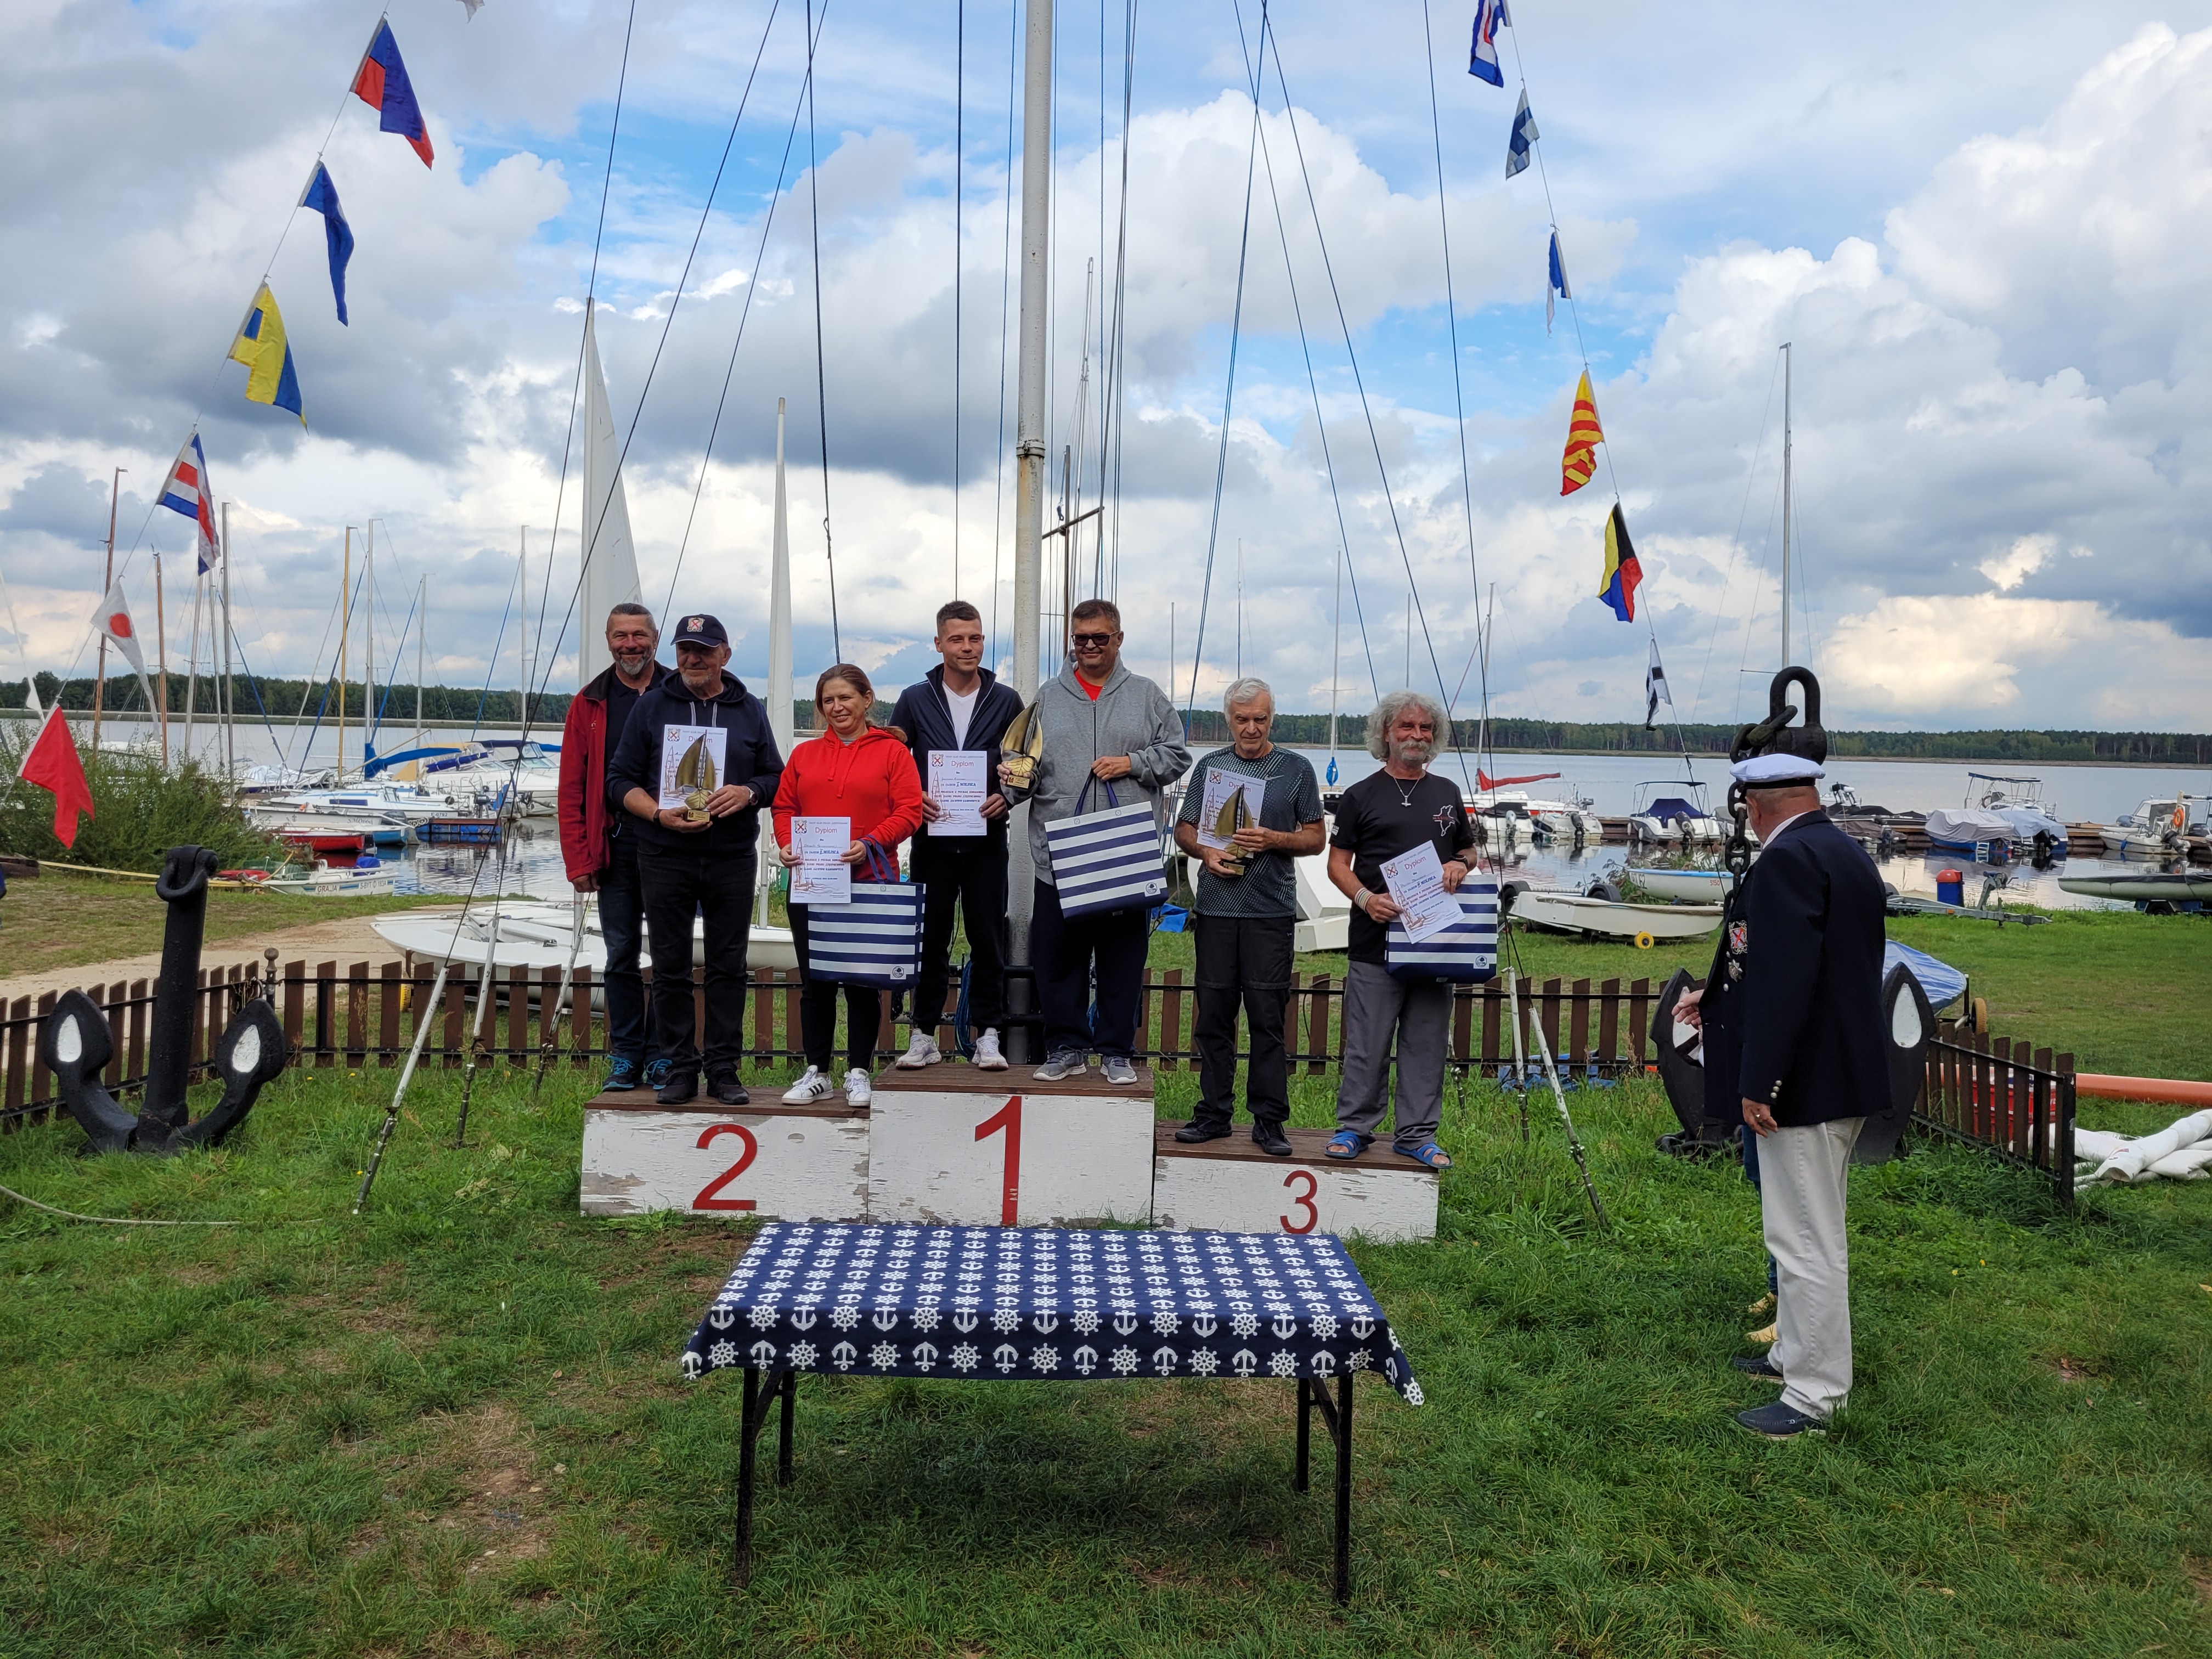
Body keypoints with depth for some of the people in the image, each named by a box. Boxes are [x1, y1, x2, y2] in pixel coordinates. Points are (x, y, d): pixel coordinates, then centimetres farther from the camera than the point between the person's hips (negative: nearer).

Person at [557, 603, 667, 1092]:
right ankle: (626, 1058, 16)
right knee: (621, 956, 7)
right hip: (615, 847, 2)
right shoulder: (590, 703, 8)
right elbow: (572, 789, 7)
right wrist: (579, 861, -1)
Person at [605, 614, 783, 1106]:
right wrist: (659, 815, -11)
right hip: (665, 857, -1)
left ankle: (724, 1070, 10)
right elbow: (620, 779, 5)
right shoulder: (651, 707, 7)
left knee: (728, 968, 3)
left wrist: (748, 792, -10)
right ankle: (677, 1068, 11)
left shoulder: (750, 710, 11)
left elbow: (776, 776, 13)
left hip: (733, 858, 1)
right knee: (670, 968, 3)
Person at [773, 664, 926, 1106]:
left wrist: (871, 844, -19)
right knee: (814, 982, 7)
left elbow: (909, 811, -6)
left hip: (869, 883, -3)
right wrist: (787, 843, -6)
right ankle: (816, 1073, 16)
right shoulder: (805, 754, 15)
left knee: (862, 982, 4)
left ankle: (859, 1074, 13)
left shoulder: (892, 751, 3)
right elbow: (784, 806, 13)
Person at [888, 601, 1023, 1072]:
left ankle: (987, 1034, 11)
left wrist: (1006, 797, -10)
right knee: (931, 939, 5)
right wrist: (913, 799, -10)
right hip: (932, 838, 0)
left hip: (987, 840, 0)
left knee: (988, 939, 2)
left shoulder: (1006, 701, 5)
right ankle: (925, 1034, 14)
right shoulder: (915, 699, 4)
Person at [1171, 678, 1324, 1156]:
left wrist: (1273, 840, -11)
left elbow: (1316, 838, 7)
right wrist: (1206, 852, -6)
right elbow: (1183, 830, 16)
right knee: (1214, 1014, 5)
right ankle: (1214, 1113, 15)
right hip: (1216, 906, 2)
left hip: (1271, 909, -2)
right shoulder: (1210, 766, 13)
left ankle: (1269, 1121, 5)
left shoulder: (1296, 769, 7)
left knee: (1267, 1017, -2)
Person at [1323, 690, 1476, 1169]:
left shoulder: (1447, 793, 16)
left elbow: (1469, 850, 24)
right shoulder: (1361, 796, 4)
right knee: (1367, 1043, -1)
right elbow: (1338, 863, 3)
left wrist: (1461, 865, 1)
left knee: (1427, 1043, 7)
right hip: (1375, 938, -3)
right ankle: (1354, 1126, 13)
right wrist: (1365, 897, -15)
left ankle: (1416, 1133, 16)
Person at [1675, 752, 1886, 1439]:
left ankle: (1814, 1396, 8)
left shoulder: (1787, 861, -19)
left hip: (1805, 1083, -11)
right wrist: (1717, 996, 26)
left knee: (1805, 1239, -2)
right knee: (1812, 1231, 21)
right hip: (1846, 1074, 11)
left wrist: (1757, 1084, -23)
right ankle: (1797, 1354, 36)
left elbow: (1786, 978, -26)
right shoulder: (1847, 853, 12)